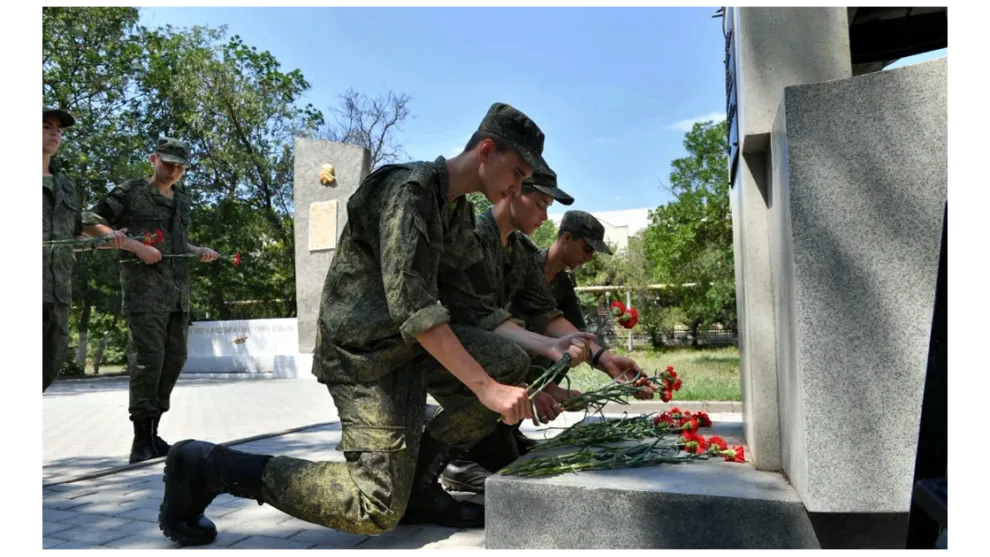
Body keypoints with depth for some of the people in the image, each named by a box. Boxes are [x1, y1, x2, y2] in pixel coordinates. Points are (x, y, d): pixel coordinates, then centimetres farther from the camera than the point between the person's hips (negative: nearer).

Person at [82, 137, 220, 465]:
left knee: (175, 359, 6)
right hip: (144, 290, -7)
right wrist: (136, 247, -15)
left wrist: (201, 252, 8)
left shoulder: (182, 199, 19)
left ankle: (152, 433, 16)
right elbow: (90, 223, -5)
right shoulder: (131, 192, 0)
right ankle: (142, 441, -5)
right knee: (148, 358, -11)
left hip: (178, 294, 7)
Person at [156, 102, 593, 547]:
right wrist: (485, 387, -27)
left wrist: (550, 346, 1)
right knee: (378, 508, -11)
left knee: (512, 363, -4)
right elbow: (410, 304, -27)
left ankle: (418, 484, 3)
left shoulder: (459, 214, 12)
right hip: (364, 350, -9)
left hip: (411, 343, 9)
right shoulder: (408, 189, -17)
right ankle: (208, 466, -1)